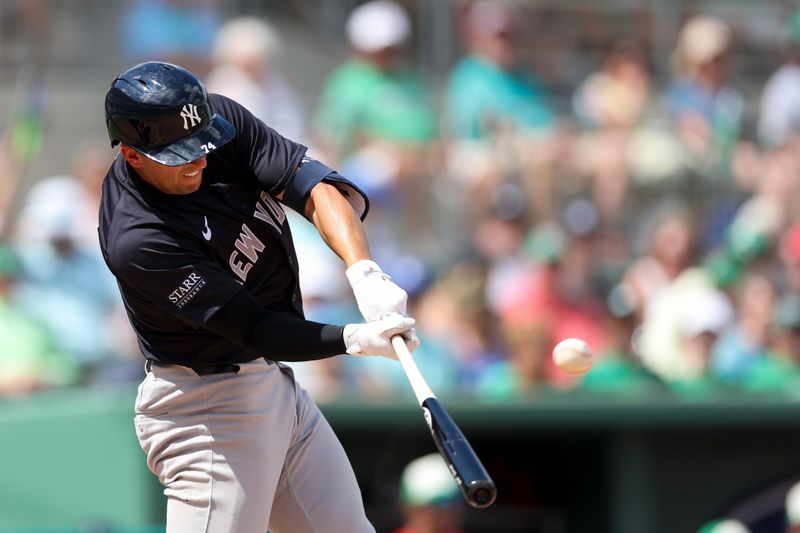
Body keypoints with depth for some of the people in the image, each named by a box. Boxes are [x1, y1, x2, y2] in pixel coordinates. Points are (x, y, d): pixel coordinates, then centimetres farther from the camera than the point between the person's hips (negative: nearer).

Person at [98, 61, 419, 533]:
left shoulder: (220, 119, -8)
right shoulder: (135, 241, -27)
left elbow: (316, 186, -16)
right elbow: (252, 329, -26)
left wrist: (364, 272, -33)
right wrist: (357, 340, -38)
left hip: (279, 385, 8)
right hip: (208, 406, -8)